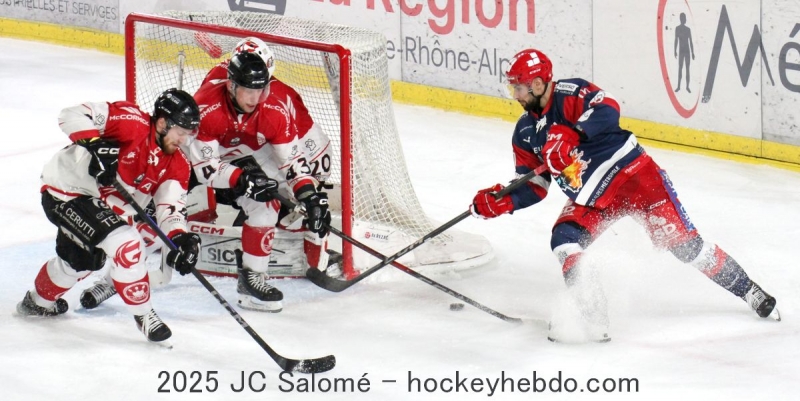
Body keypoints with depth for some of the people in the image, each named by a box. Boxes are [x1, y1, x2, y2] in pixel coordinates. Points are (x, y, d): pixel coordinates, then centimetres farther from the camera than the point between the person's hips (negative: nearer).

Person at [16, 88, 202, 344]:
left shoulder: (176, 164, -5)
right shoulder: (132, 123, -26)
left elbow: (171, 206, -10)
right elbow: (72, 115, -29)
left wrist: (180, 238, -28)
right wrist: (94, 144, -44)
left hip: (104, 206, 10)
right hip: (66, 191, -10)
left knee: (81, 261, 32)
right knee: (126, 244, -25)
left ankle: (39, 302, 60)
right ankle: (142, 313, -8)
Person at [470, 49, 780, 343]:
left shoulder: (569, 93, -14)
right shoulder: (524, 133, 8)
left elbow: (607, 111, -33)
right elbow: (534, 187, 11)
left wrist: (569, 135, -45)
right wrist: (504, 201, -8)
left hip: (630, 172, -6)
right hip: (588, 197, 7)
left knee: (680, 240, -9)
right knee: (564, 241, -19)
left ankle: (748, 291, 4)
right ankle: (590, 312, -12)